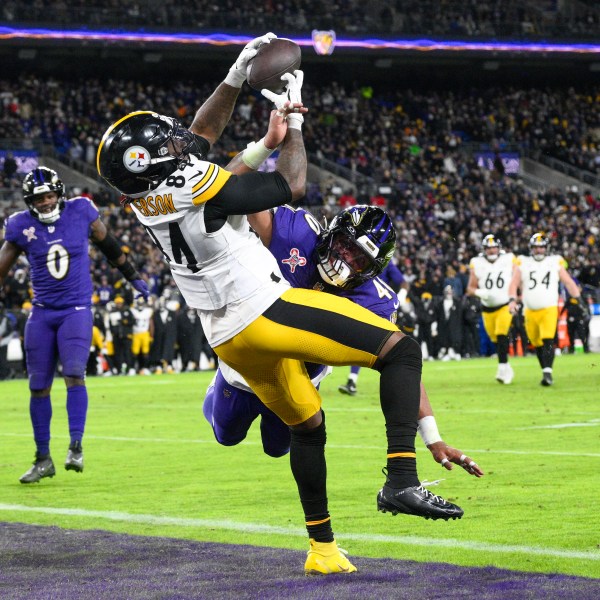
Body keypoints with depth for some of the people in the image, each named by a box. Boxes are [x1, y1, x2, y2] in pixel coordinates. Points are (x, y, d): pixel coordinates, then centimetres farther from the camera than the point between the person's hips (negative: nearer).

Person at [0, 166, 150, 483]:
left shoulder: (80, 212, -4)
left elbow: (108, 245, 11)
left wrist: (133, 277, 22)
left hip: (76, 310, -2)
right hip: (41, 313, 2)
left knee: (74, 375, -20)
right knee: (38, 386, 3)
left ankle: (76, 447, -17)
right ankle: (43, 459, 13)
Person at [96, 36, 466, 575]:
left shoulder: (143, 194, 1)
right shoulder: (196, 187, -23)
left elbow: (202, 134, 18)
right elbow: (292, 187, -10)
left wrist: (237, 75, 14)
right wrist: (293, 123, 3)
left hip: (230, 339, 9)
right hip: (270, 313, -9)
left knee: (305, 424, 24)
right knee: (401, 350, -5)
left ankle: (322, 549, 28)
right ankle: (401, 479, -18)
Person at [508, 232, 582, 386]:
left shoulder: (555, 263, 8)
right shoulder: (523, 264, 8)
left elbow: (568, 282, 7)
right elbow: (514, 283, 1)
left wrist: (578, 298, -6)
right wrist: (512, 299, -16)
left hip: (549, 309, -2)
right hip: (530, 311, 2)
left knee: (548, 340, -20)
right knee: (537, 344, 8)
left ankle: (548, 373, -26)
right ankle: (545, 372, 22)